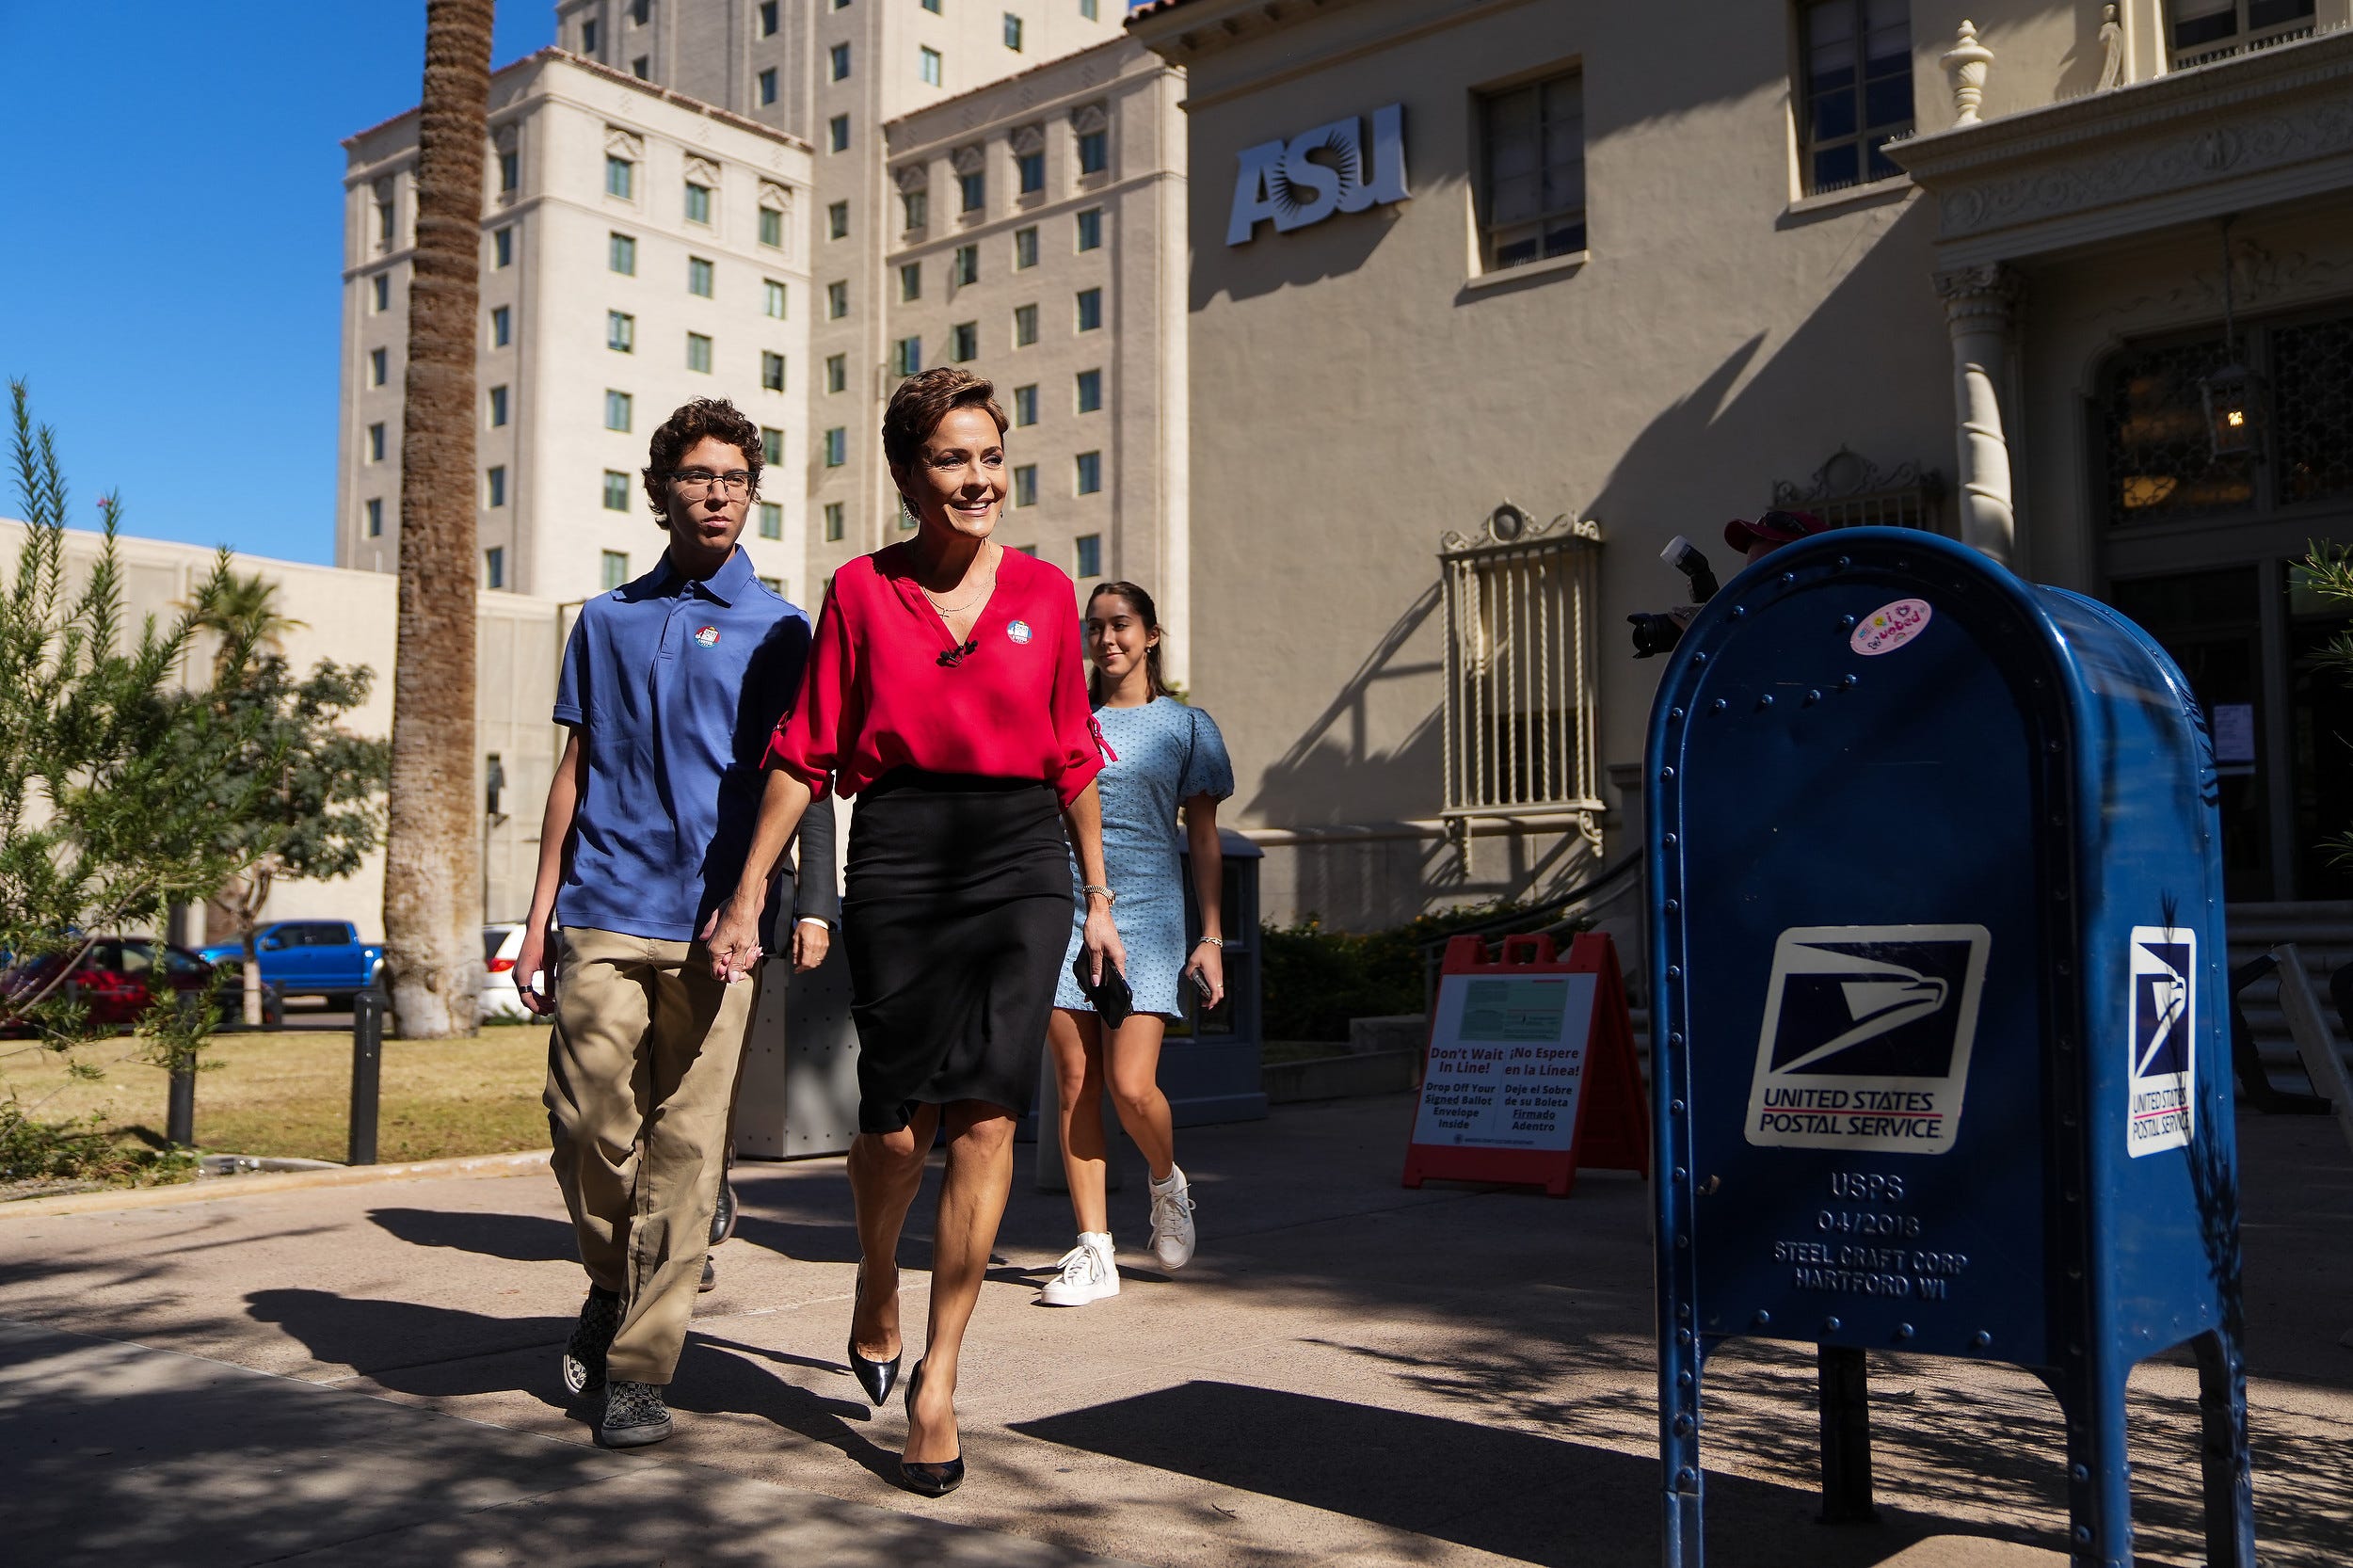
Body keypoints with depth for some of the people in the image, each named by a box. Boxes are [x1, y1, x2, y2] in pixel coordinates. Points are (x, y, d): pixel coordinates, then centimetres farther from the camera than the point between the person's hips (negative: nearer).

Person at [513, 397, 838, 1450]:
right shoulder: (606, 621, 15)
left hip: (717, 921, -2)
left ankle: (642, 1369, 7)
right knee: (589, 1128, -2)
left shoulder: (779, 631, 9)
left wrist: (815, 905, -7)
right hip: (603, 914, 2)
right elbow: (574, 773, 16)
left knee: (686, 1147, -2)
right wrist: (537, 918, 11)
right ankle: (613, 1284, 27)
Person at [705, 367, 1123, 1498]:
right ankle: (876, 1292, 34)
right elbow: (804, 754, 5)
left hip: (1021, 861, 1)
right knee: (899, 1120, 1)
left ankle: (936, 1377, 5)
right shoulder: (861, 590, 5)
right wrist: (748, 891, 1)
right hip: (899, 858, -1)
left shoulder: (1046, 593, 9)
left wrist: (1099, 897, 15)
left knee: (988, 1116, -8)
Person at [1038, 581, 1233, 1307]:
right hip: (1064, 910, 2)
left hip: (1147, 914, -2)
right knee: (1074, 1080, 0)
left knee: (1131, 1086, -11)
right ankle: (1093, 1251, 7)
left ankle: (1167, 1182, 22)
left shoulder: (1186, 726, 8)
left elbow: (1204, 837, 8)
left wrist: (1211, 936, 1)